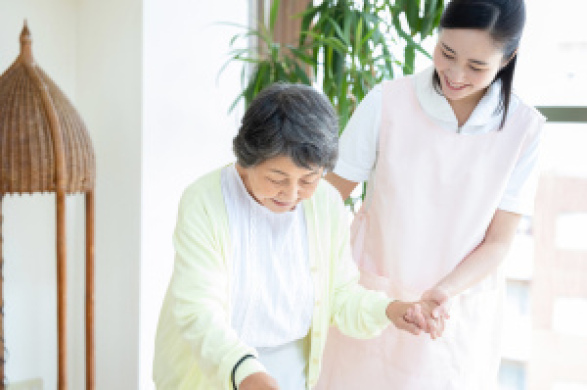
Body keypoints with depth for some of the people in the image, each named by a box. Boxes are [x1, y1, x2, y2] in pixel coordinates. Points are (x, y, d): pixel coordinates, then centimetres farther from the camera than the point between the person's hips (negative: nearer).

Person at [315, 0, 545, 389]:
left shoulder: (523, 128, -10)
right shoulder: (387, 102, -14)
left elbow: (498, 242, -7)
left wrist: (442, 294, -23)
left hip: (458, 312, 1)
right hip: (371, 301, 0)